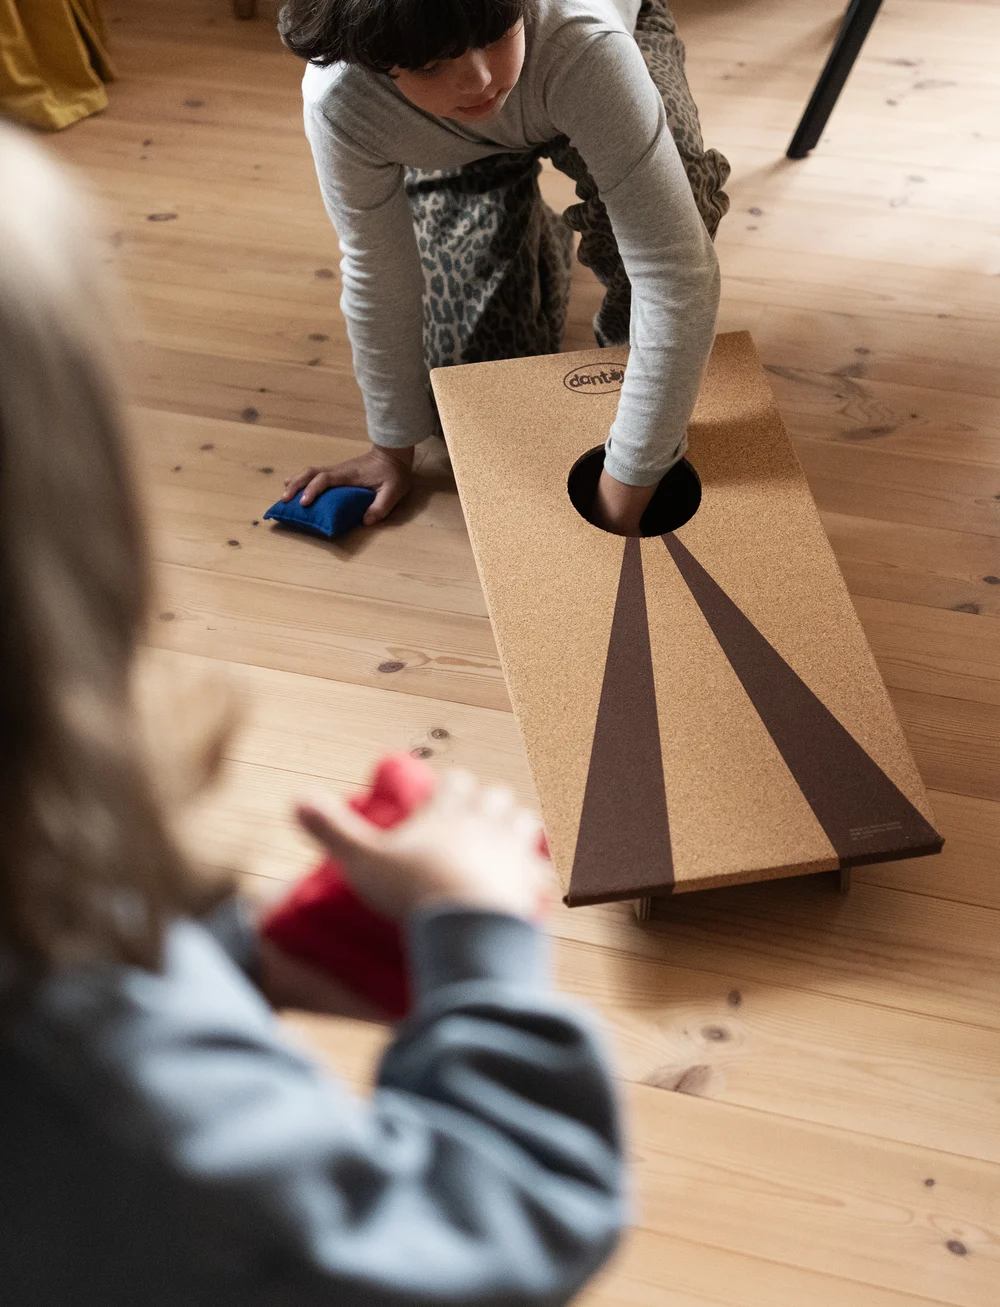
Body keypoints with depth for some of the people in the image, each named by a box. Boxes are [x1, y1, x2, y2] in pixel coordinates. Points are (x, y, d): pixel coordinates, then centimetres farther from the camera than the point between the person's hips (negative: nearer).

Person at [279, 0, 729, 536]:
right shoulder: (339, 104, -39)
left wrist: (619, 508, -43)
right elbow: (378, 275, -23)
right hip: (456, 149, 2)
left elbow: (677, 274, -46)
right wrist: (393, 449, -12)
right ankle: (540, 244, 28)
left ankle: (626, 340, 1)